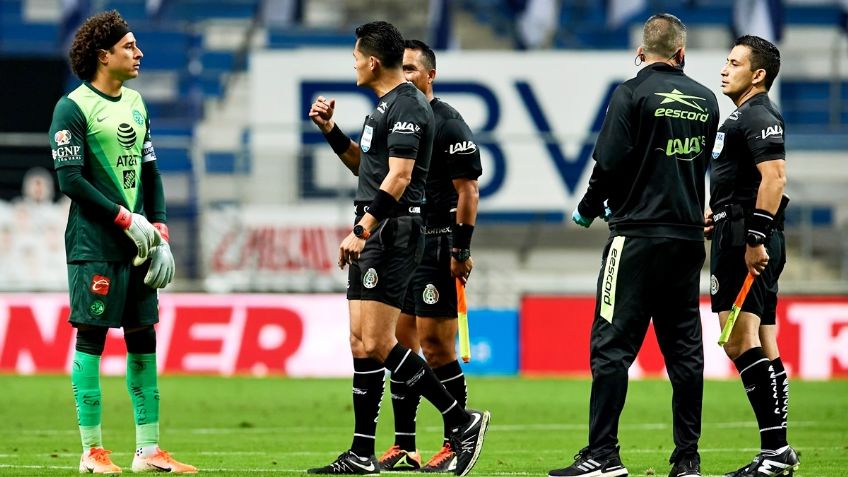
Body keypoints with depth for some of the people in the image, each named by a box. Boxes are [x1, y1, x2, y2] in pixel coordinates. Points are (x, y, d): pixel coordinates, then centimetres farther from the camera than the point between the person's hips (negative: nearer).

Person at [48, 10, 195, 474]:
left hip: (137, 244, 7)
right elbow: (71, 179, -13)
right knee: (90, 340, -4)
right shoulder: (73, 107, -7)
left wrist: (160, 236, 9)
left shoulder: (135, 103, 16)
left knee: (143, 340, 6)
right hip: (94, 245, -7)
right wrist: (128, 220, -14)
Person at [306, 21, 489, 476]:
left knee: (376, 345, -14)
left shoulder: (406, 105, -13)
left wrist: (363, 230, -24)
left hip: (392, 233, -10)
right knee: (362, 345, 8)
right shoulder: (387, 105, 19)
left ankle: (462, 421, -9)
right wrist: (331, 130, 20)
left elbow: (398, 177, -21)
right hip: (374, 234, 10)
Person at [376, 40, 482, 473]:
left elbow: (468, 190, -12)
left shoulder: (448, 125, -9)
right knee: (399, 344, 7)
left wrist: (461, 249, -17)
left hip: (436, 246, -8)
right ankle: (404, 449, 12)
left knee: (436, 347, -8)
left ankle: (456, 446, -2)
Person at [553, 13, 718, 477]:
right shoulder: (705, 100, 9)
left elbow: (610, 162, -11)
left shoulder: (632, 94, -8)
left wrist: (587, 210, 7)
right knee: (684, 347, 8)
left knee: (612, 345, -4)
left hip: (638, 235, -6)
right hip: (688, 238, 6)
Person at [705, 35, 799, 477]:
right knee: (762, 348, 9)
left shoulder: (759, 117, -12)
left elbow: (774, 177, -23)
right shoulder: (741, 117, 21)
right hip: (737, 239, 11)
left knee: (740, 340, -15)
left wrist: (755, 239, -26)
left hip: (749, 243, -11)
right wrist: (716, 215, 23)